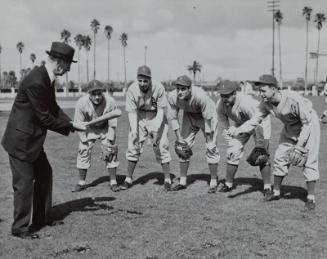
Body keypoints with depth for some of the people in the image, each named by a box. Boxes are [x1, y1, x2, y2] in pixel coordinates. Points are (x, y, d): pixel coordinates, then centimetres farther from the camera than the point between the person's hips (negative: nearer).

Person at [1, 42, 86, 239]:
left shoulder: (48, 78, 2)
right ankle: (20, 228, 14)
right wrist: (70, 127, -12)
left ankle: (42, 218, 31)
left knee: (45, 174, 18)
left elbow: (53, 108, 9)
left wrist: (71, 123, -5)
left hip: (33, 139, 10)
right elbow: (44, 118, -23)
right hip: (20, 140, -10)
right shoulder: (35, 82, -27)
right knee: (24, 183, -1)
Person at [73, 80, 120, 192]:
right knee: (83, 151, -6)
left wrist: (108, 140, -20)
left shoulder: (110, 102, -30)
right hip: (89, 128, 1)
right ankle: (81, 182, 7)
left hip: (106, 127, 0)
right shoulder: (81, 103, -28)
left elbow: (112, 125, -17)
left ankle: (113, 182, 4)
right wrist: (85, 142, -18)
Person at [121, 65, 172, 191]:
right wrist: (134, 131, -27)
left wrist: (156, 129, -27)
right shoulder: (132, 90, -19)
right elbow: (132, 112, -15)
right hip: (139, 117, 2)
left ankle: (167, 179, 6)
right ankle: (128, 179, 12)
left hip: (157, 118, -2)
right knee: (133, 146, 1)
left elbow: (161, 110, -17)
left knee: (161, 147, -4)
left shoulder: (159, 88, -23)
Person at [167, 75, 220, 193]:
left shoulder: (201, 96, -40)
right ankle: (182, 181, 11)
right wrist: (179, 138, -10)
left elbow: (208, 118, -29)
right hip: (189, 116, 4)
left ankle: (213, 182, 4)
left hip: (207, 115, -4)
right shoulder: (172, 97, -27)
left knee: (211, 148, -8)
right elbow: (172, 118, -12)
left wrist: (209, 140, -22)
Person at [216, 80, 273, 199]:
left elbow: (258, 124, -35)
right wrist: (230, 143, -9)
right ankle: (228, 184, 11)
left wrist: (259, 148, -32)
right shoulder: (220, 105, -22)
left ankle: (267, 187, -6)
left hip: (260, 121, -5)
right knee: (233, 152, -2)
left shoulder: (246, 103, -40)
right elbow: (224, 126, -7)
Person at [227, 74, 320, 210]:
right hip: (290, 128, 6)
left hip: (309, 125, -6)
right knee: (280, 158, 5)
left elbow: (307, 122, -29)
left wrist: (299, 146, -31)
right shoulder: (266, 103, -19)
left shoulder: (294, 99, -37)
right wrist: (238, 130, -38)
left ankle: (311, 198, 3)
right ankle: (276, 192, 20)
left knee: (309, 161, -9)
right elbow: (254, 120, -19)